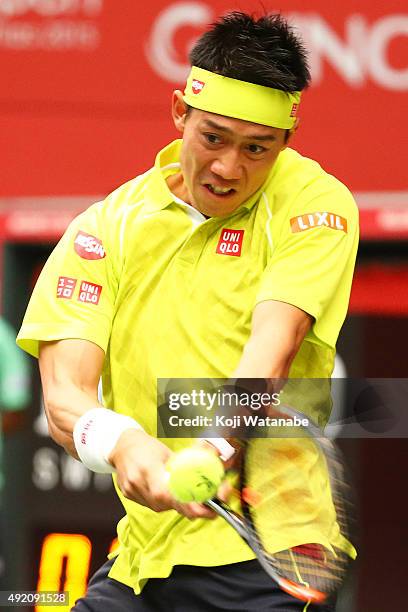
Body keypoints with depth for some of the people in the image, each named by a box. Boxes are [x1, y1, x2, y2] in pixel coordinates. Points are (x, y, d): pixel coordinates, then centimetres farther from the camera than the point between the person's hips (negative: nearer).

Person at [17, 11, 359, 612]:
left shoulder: (314, 202, -3)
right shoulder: (106, 227, 4)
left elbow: (274, 346, -19)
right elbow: (65, 393, -8)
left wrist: (219, 446, -38)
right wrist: (118, 442, -31)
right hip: (142, 556, 4)